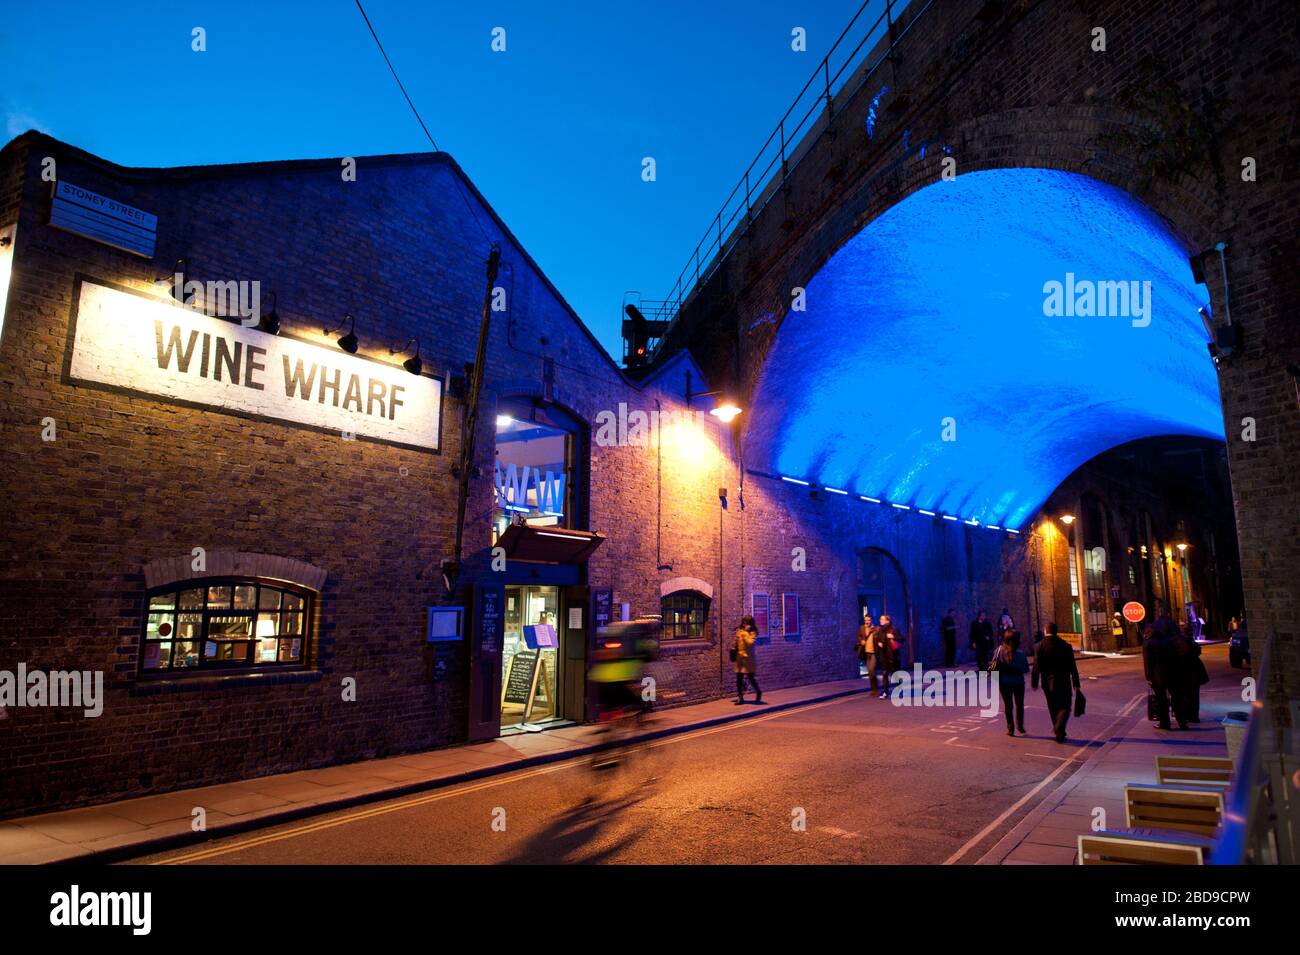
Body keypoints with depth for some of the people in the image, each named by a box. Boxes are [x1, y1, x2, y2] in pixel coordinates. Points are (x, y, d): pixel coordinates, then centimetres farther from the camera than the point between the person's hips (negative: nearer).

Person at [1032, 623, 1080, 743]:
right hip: (1063, 682, -1)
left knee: (1053, 708, 15)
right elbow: (1072, 667, -2)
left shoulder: (1040, 646, -6)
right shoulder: (1066, 646, -4)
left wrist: (1035, 683, 0)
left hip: (1048, 683, 1)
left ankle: (1059, 733, 20)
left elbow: (1036, 667, -7)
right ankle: (1059, 728, -18)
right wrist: (1076, 683, 5)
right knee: (1065, 707, 6)